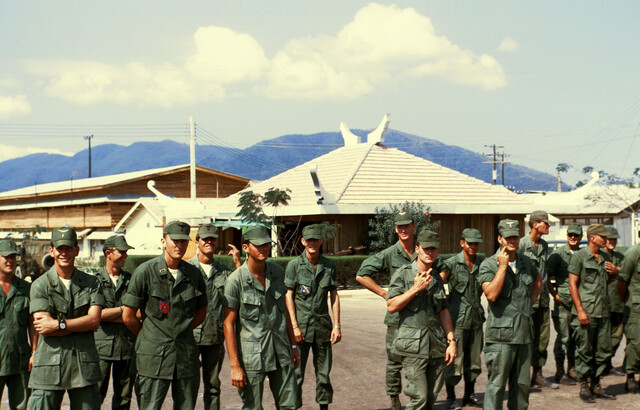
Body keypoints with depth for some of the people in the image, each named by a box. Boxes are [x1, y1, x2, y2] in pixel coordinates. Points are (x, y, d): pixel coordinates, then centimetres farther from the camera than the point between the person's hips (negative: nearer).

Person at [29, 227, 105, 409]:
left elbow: (94, 321, -2)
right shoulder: (40, 285, 3)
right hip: (50, 365, -2)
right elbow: (44, 328, -7)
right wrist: (81, 324, -6)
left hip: (84, 366, 2)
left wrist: (59, 324, -10)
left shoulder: (92, 283, 9)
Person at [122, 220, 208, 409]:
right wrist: (148, 337, 10)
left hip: (187, 356, 4)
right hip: (154, 357, -4)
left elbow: (201, 314, 20)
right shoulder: (145, 272, -6)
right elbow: (128, 317, -1)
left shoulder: (193, 274, 6)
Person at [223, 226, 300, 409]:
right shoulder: (235, 281, -12)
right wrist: (234, 366, -14)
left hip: (281, 353, 5)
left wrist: (293, 345, 15)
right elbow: (228, 324, -11)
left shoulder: (277, 272, 4)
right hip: (252, 356, -5)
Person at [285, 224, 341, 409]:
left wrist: (337, 326, 3)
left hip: (322, 325, 3)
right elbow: (288, 296, -3)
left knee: (324, 371, 9)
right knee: (296, 372, -2)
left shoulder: (329, 265, 7)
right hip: (301, 326, -3)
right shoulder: (294, 265, -2)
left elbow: (334, 296, 9)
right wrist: (294, 326, -10)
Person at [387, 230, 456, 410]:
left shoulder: (436, 278, 15)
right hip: (414, 345, -5)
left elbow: (444, 312, 16)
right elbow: (391, 307, -10)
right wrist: (416, 288, -15)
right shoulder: (403, 274, -2)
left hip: (437, 345, 6)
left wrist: (451, 341, 9)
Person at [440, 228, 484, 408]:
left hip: (476, 317, 5)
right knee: (454, 359, -3)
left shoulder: (482, 263, 7)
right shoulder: (452, 263, -8)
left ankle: (469, 394, 26)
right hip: (457, 318, -5)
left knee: (473, 359, 12)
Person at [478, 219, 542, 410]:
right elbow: (491, 294, -21)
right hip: (501, 335, -6)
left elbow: (537, 280, 33)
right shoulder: (488, 264, -7)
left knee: (522, 383, 13)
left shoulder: (526, 262, 10)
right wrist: (503, 265, -19)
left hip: (524, 333, 6)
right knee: (497, 384, -5)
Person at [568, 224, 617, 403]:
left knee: (603, 349, 8)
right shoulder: (579, 256, -4)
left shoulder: (605, 257, 15)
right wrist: (580, 310, -15)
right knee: (585, 350, -1)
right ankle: (584, 387, 8)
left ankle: (595, 385, 19)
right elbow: (572, 284, -8)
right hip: (586, 311, -6)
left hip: (604, 312, 6)